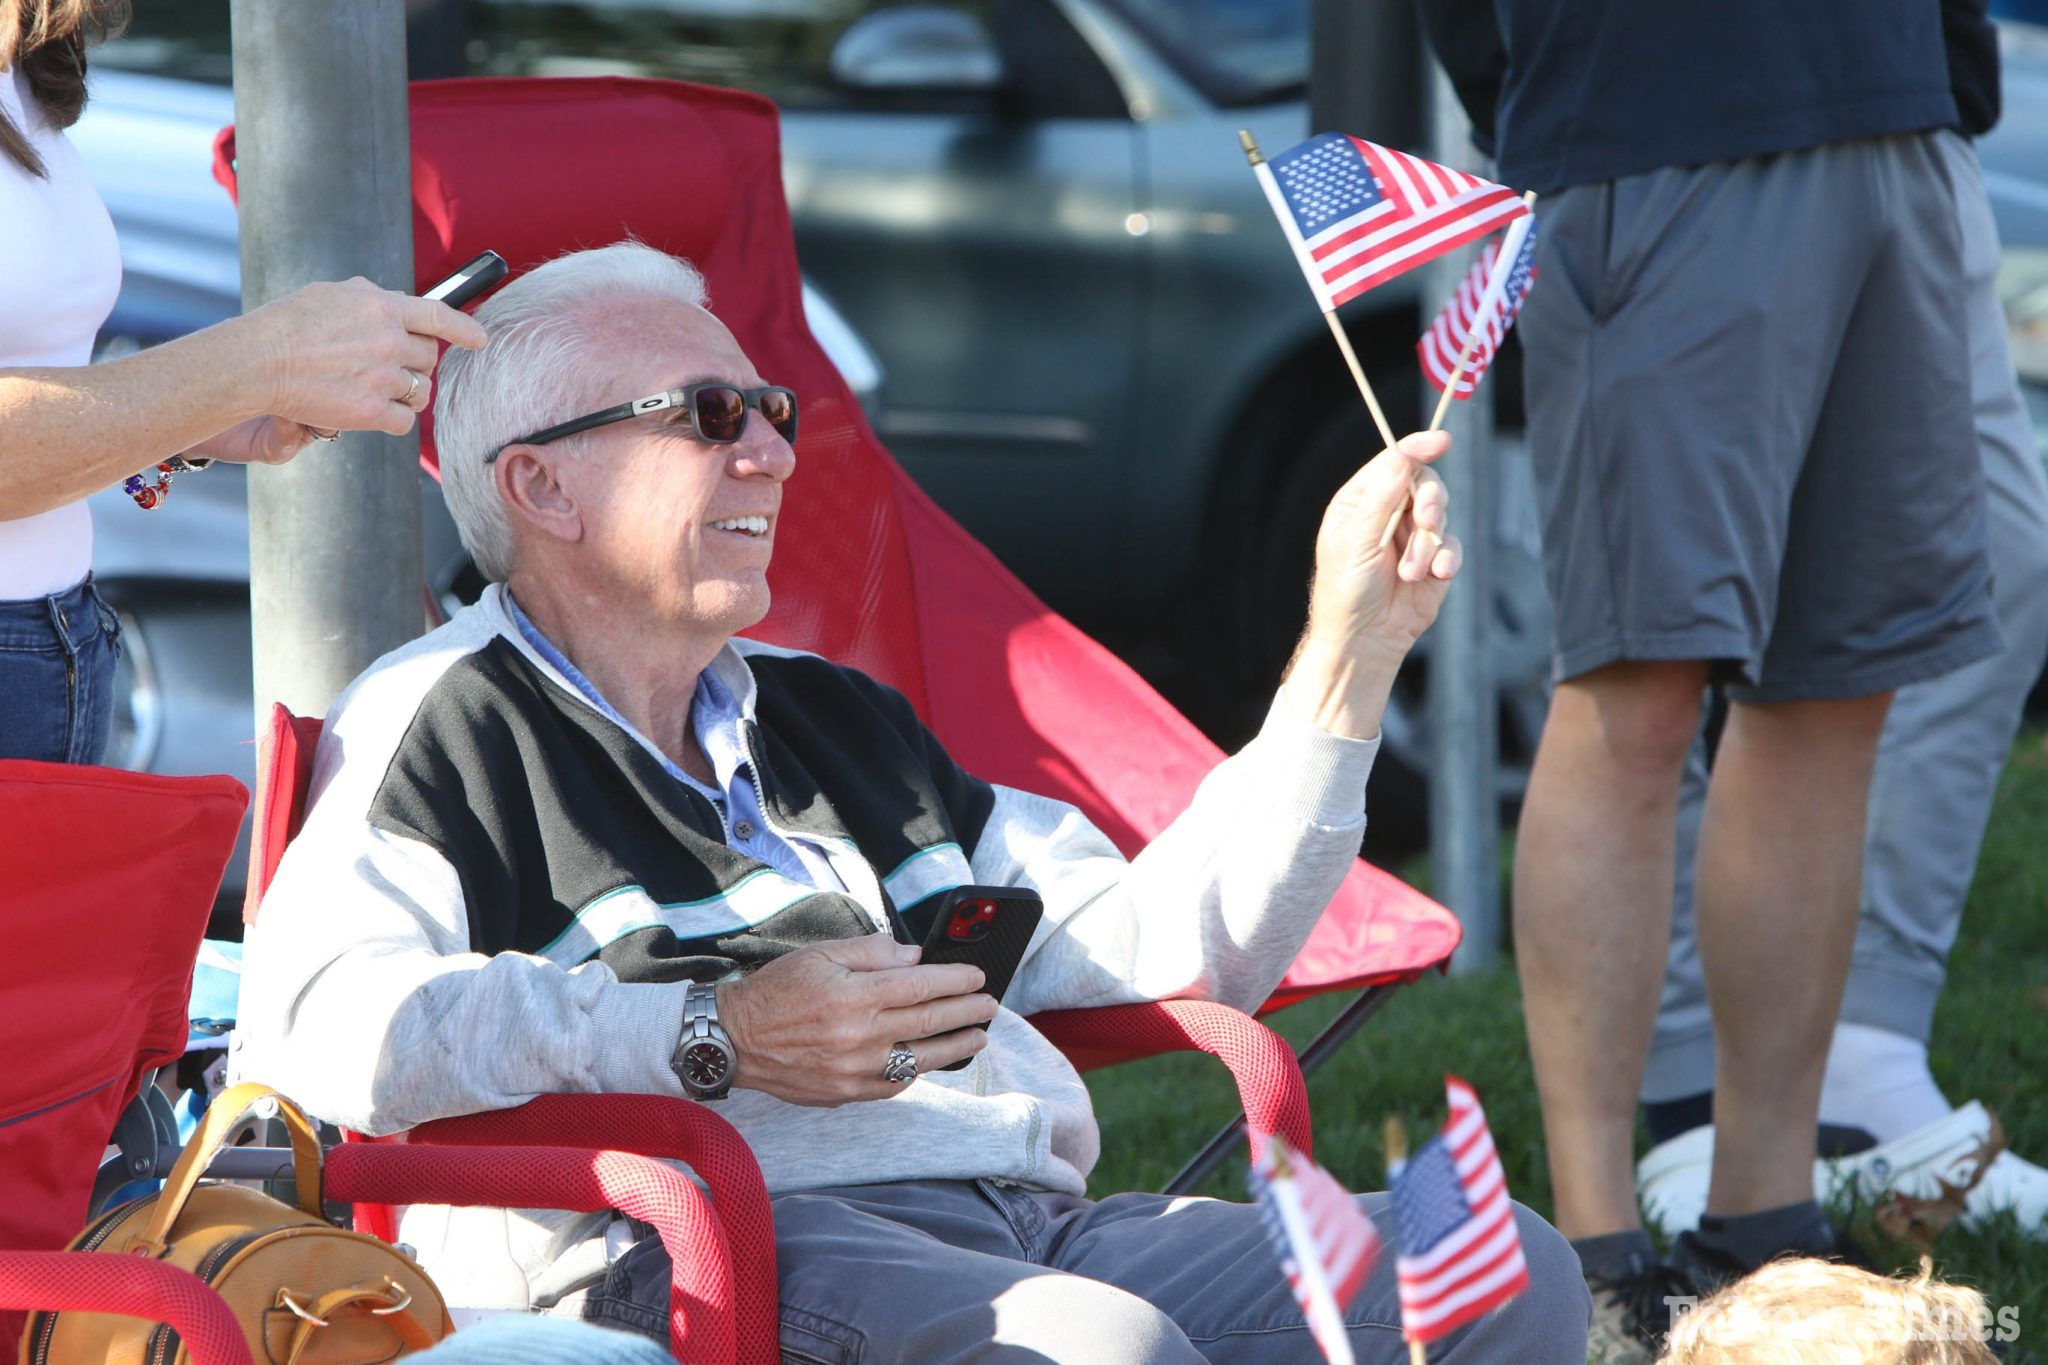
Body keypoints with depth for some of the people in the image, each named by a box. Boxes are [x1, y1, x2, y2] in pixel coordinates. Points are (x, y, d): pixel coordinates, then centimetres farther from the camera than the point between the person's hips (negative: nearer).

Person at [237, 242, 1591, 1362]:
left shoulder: (832, 716, 34)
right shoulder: (448, 722, 9)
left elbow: (1181, 945, 33)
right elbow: (310, 1025, -12)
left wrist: (1351, 645, 27)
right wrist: (715, 1036, -16)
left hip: (1039, 1224, 7)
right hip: (716, 1242, -7)